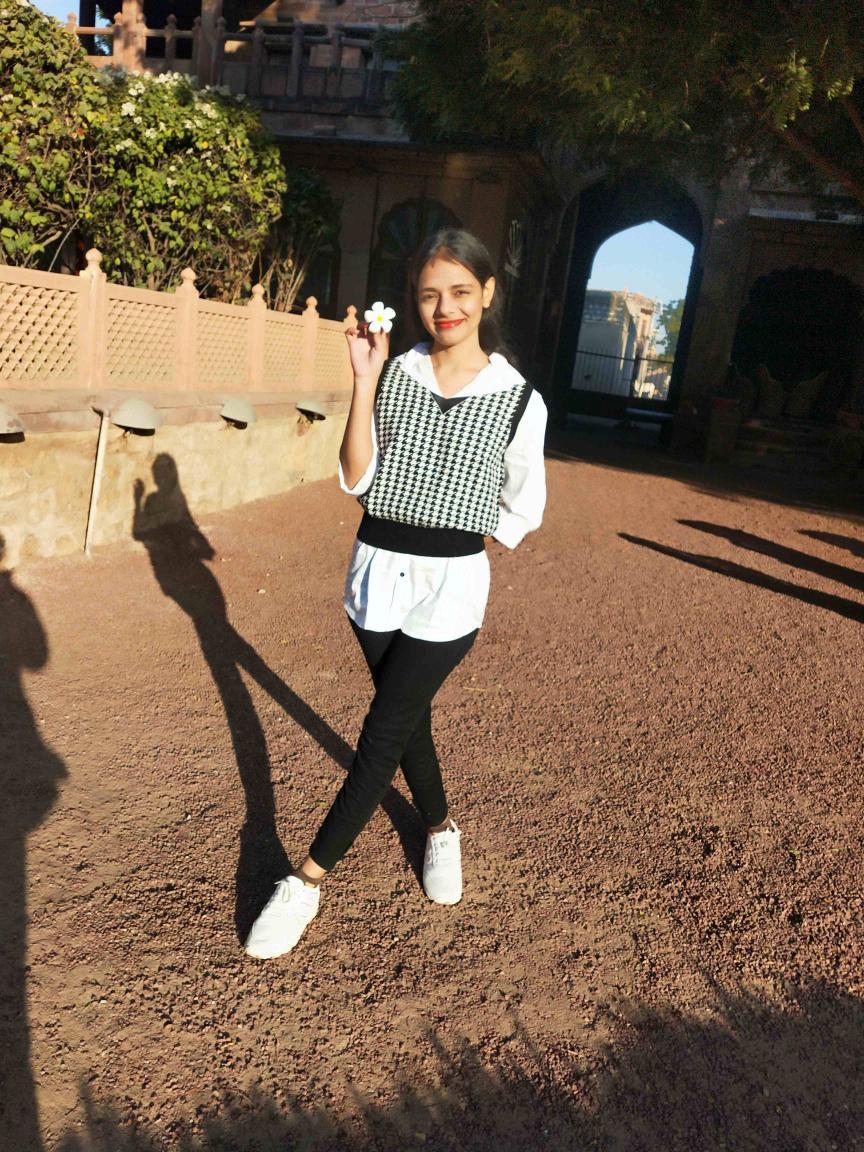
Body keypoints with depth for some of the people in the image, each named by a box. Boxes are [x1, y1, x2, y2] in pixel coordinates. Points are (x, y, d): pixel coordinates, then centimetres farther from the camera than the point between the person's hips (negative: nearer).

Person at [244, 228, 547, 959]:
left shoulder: (519, 400, -6)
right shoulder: (395, 372, 0)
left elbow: (524, 510, 4)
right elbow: (356, 479, -7)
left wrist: (452, 536, -2)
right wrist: (365, 381, -12)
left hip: (452, 584, -3)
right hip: (376, 571, 4)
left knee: (383, 729, -3)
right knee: (408, 719, 16)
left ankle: (309, 881, 10)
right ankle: (442, 830, 41)